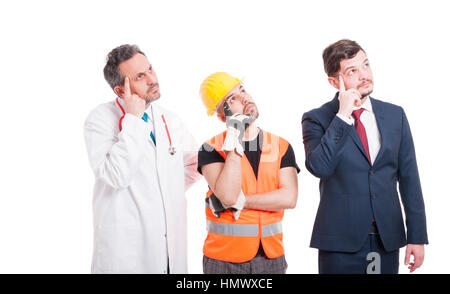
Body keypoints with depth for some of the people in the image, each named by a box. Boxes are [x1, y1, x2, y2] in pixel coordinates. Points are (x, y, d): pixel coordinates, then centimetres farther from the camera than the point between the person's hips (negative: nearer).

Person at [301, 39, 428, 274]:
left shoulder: (395, 115, 7)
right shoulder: (316, 119, -3)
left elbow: (409, 178, 7)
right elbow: (319, 167, -20)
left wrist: (417, 236, 4)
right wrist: (342, 116, -18)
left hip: (388, 240, 3)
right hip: (341, 241, -3)